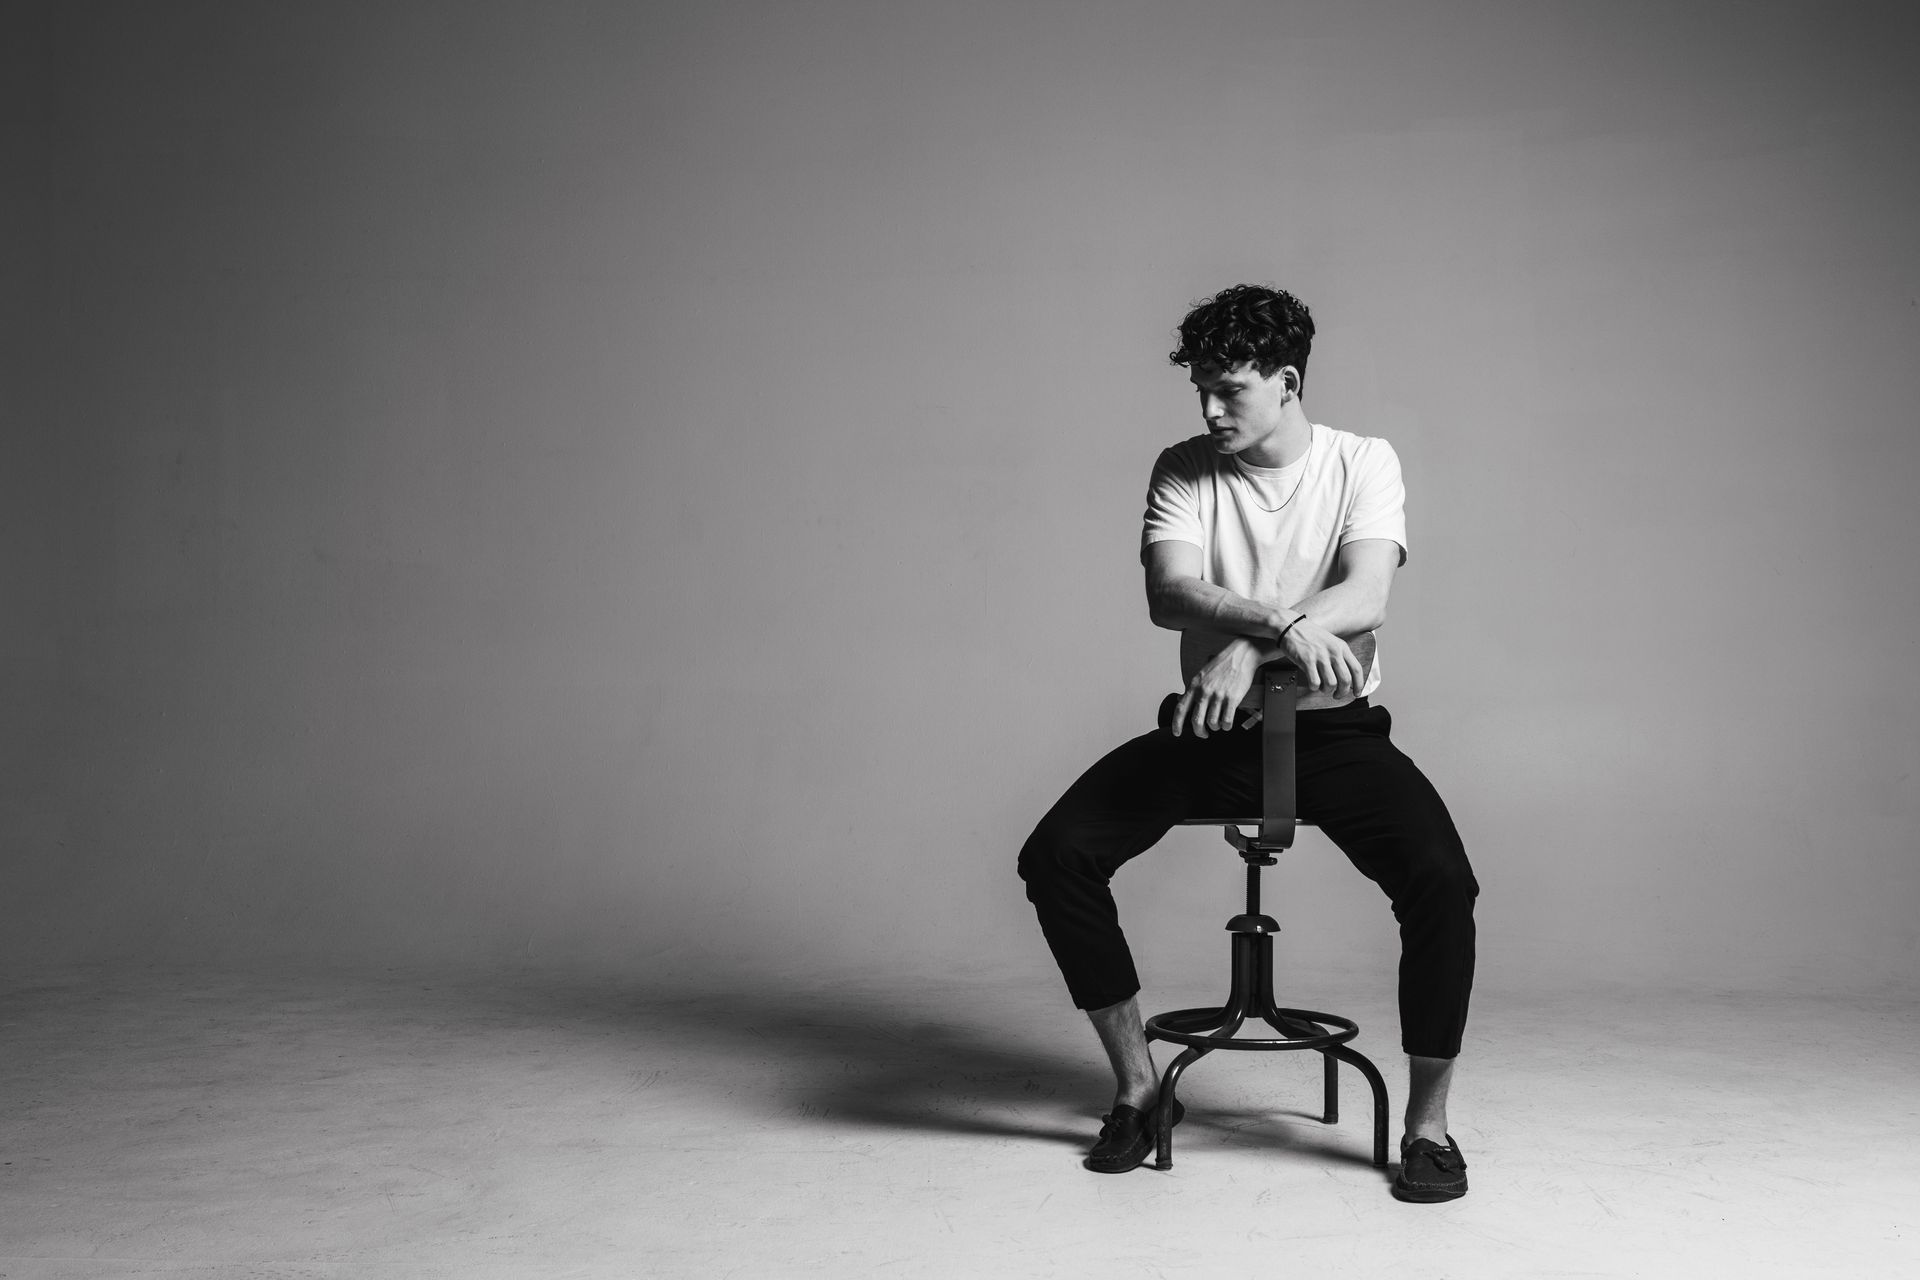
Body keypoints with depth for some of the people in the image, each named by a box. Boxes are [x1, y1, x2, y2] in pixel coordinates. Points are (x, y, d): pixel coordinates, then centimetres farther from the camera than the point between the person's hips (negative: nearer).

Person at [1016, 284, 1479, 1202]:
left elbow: (1364, 596, -17)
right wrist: (1285, 623, -32)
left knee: (1442, 881, -27)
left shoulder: (1364, 464, -1)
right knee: (1055, 857, -18)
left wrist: (1250, 644, -33)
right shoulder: (1183, 471, 2)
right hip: (1210, 726, 2)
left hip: (1334, 725, -1)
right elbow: (1170, 593, -15)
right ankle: (1137, 1084, 1)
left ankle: (1427, 1123, -6)